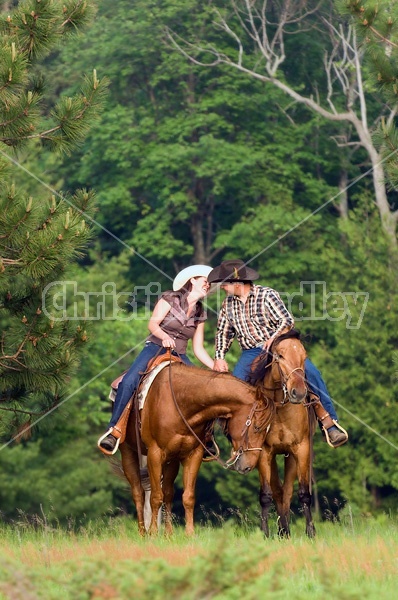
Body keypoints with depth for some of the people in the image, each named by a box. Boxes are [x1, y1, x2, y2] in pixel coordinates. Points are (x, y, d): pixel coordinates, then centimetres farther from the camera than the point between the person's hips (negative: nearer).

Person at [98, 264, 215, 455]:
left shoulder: (200, 314, 16)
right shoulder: (170, 299, 2)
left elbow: (198, 349, 17)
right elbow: (153, 323, -8)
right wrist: (164, 336, -28)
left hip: (179, 357, 5)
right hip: (155, 348, -5)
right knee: (129, 382, -29)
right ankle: (114, 430, -28)